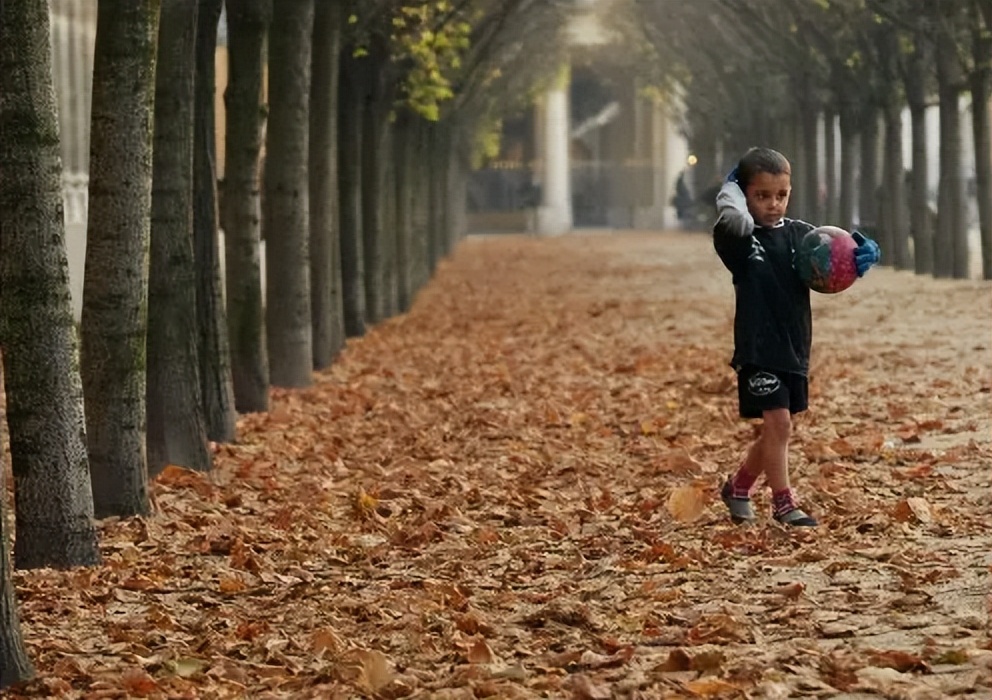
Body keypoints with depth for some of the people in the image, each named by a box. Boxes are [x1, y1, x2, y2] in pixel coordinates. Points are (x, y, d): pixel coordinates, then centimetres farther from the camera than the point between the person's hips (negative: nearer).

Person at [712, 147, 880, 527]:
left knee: (775, 428, 15)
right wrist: (732, 191, -14)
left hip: (794, 349, 6)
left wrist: (865, 252, -20)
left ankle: (737, 487, 35)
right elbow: (734, 223, -32)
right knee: (778, 421, -10)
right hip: (758, 349, -6)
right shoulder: (740, 238, -9)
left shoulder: (800, 234, 4)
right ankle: (783, 503, 2)